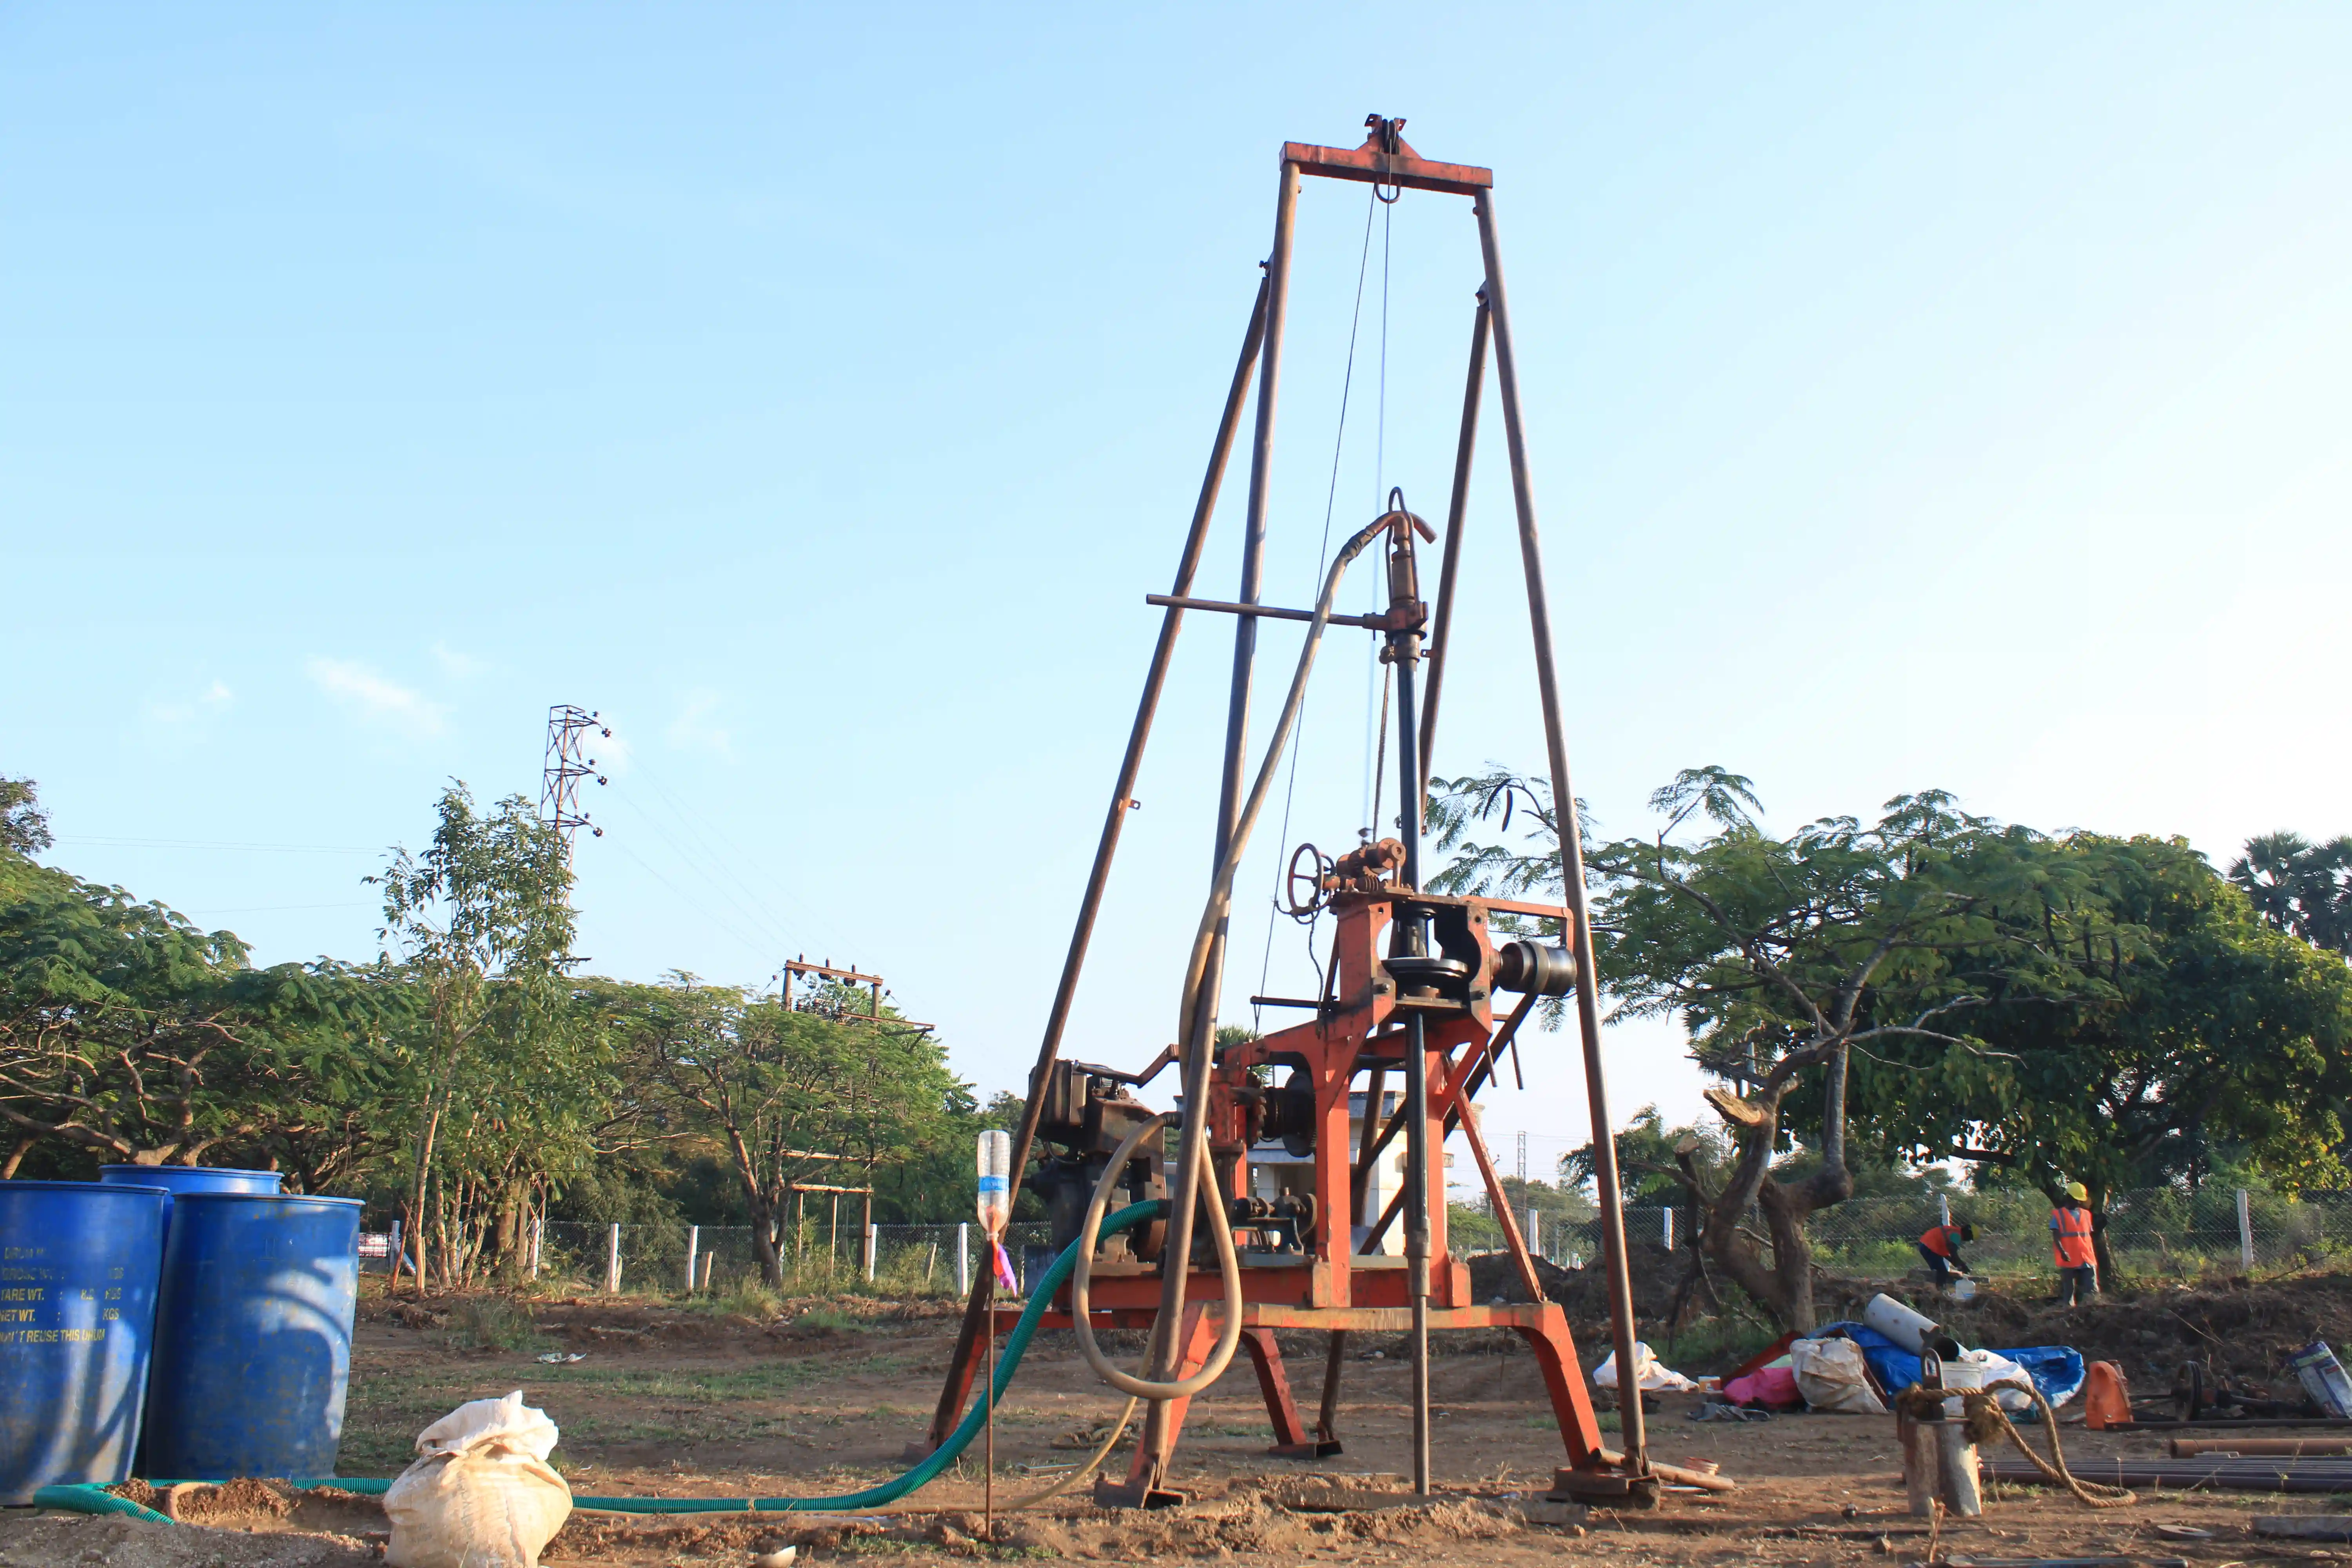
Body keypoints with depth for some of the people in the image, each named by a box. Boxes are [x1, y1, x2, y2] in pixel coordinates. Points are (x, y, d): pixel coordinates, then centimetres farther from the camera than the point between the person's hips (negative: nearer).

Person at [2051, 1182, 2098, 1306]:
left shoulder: (2086, 1214, 17)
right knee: (2068, 1293, -1)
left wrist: (2094, 1258, 17)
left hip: (2087, 1261, 4)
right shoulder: (2058, 1215, 2)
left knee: (2092, 1291, -8)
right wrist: (2062, 1252, -21)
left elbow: (2088, 1238, 20)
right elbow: (2056, 1237, -5)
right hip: (2068, 1261, -4)